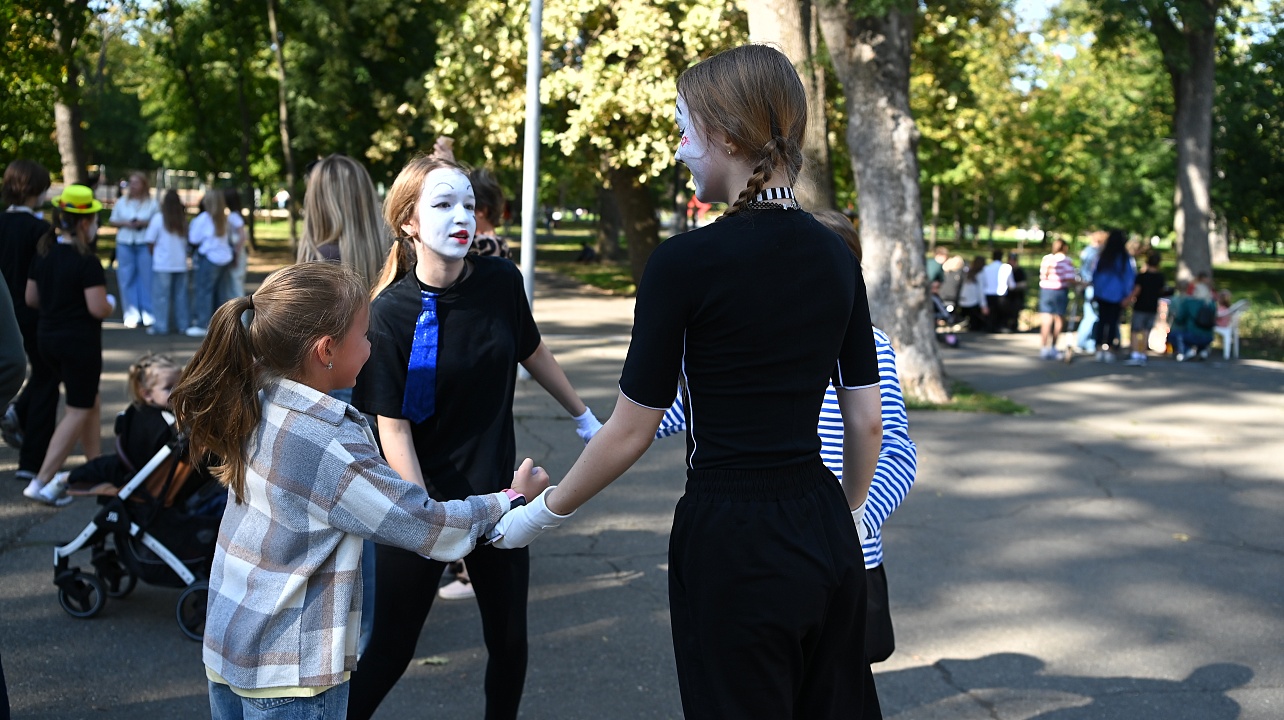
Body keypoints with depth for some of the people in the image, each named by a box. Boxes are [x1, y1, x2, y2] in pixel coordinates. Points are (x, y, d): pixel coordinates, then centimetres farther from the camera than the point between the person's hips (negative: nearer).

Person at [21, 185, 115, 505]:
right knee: (78, 412, 1)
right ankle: (41, 482, -3)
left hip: (49, 340, 8)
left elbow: (31, 298, 9)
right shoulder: (87, 262, -19)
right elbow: (98, 308, -22)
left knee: (89, 402, 22)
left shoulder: (43, 253, 4)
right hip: (80, 343, -8)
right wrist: (110, 303, -1)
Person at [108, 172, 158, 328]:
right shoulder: (122, 202, 11)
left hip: (145, 244, -2)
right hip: (125, 243, 2)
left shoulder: (151, 203, 4)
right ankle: (131, 314, 3)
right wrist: (125, 223, -4)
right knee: (127, 278, 0)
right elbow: (113, 221, 15)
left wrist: (145, 223, -12)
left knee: (147, 277, -5)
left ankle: (148, 313, 1)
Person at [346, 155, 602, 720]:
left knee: (509, 640, 12)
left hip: (496, 491, 4)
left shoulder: (501, 281, -6)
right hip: (423, 497, -4)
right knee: (390, 648, 2)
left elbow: (533, 353, 13)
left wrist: (583, 415, 24)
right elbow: (392, 427, -15)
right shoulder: (389, 313, -16)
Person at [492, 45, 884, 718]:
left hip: (733, 542, -6)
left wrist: (541, 513, 5)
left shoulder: (684, 263, -15)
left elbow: (629, 433, -9)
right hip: (825, 534, 6)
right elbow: (867, 422, 8)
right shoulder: (835, 255, 3)